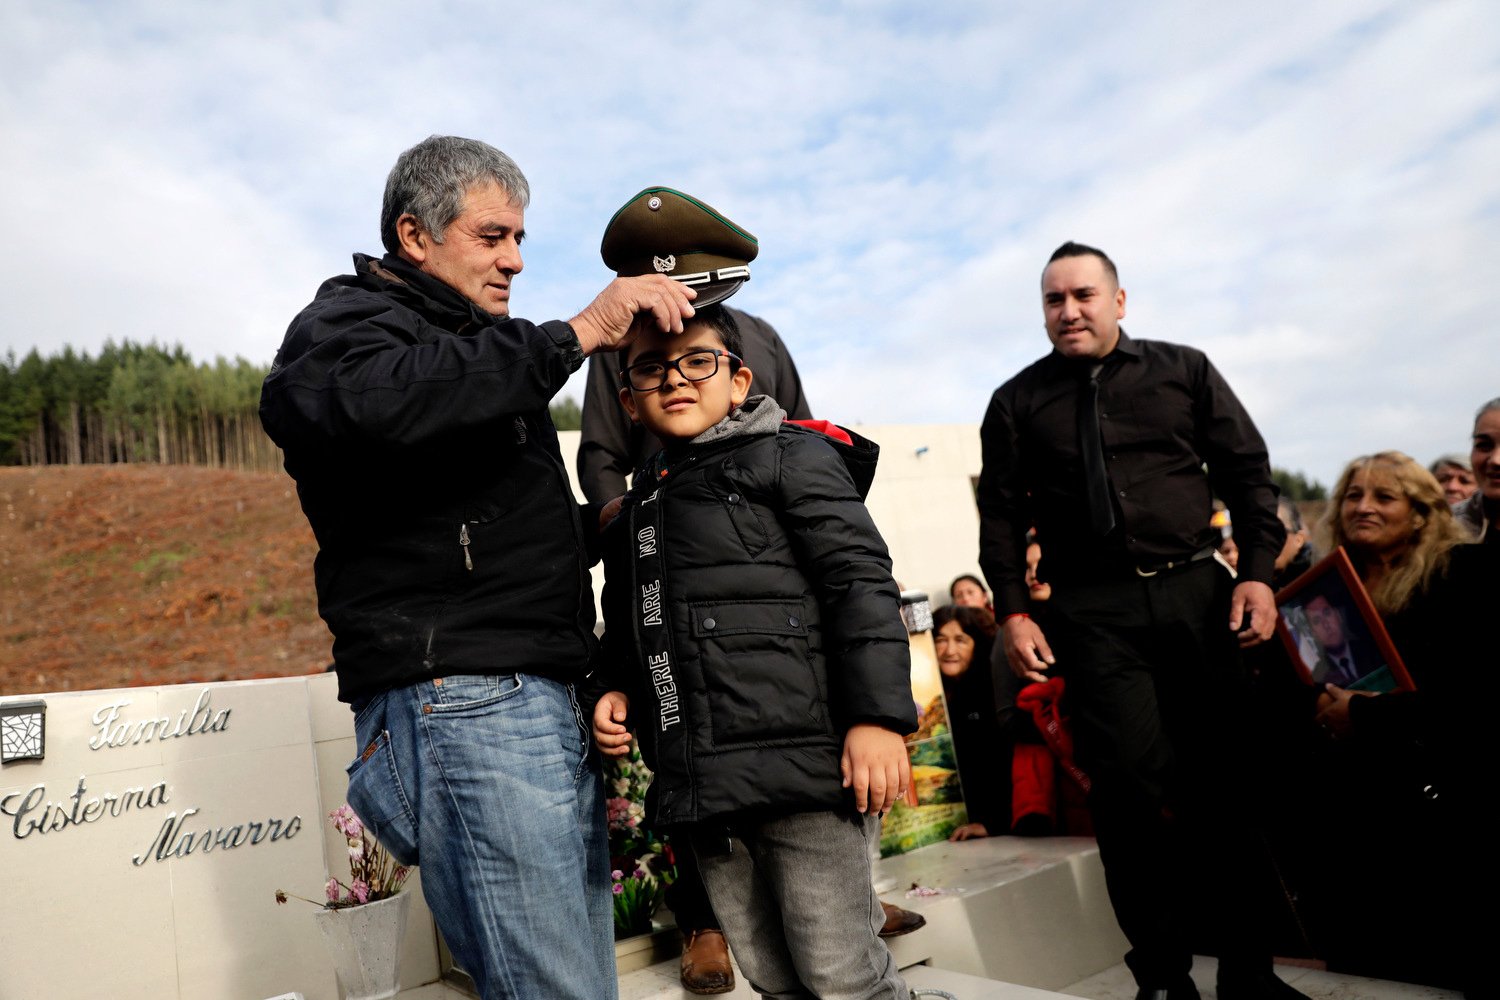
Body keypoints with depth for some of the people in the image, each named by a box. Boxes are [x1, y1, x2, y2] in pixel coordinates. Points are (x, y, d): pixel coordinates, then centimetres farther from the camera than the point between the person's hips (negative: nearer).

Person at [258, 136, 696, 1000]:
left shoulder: (478, 348, 27)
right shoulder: (348, 321, 1)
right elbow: (377, 402, -27)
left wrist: (604, 523, 14)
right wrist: (577, 335, -23)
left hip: (546, 703, 9)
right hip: (459, 701, -9)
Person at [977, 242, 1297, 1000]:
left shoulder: (1184, 371, 11)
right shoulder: (1017, 401, 8)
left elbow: (1247, 471, 9)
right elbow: (1001, 515, 5)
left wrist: (1258, 571, -2)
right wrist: (1012, 611, -4)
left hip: (1197, 594, 2)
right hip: (1094, 612, -1)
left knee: (1224, 778, 7)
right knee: (1128, 784, -6)